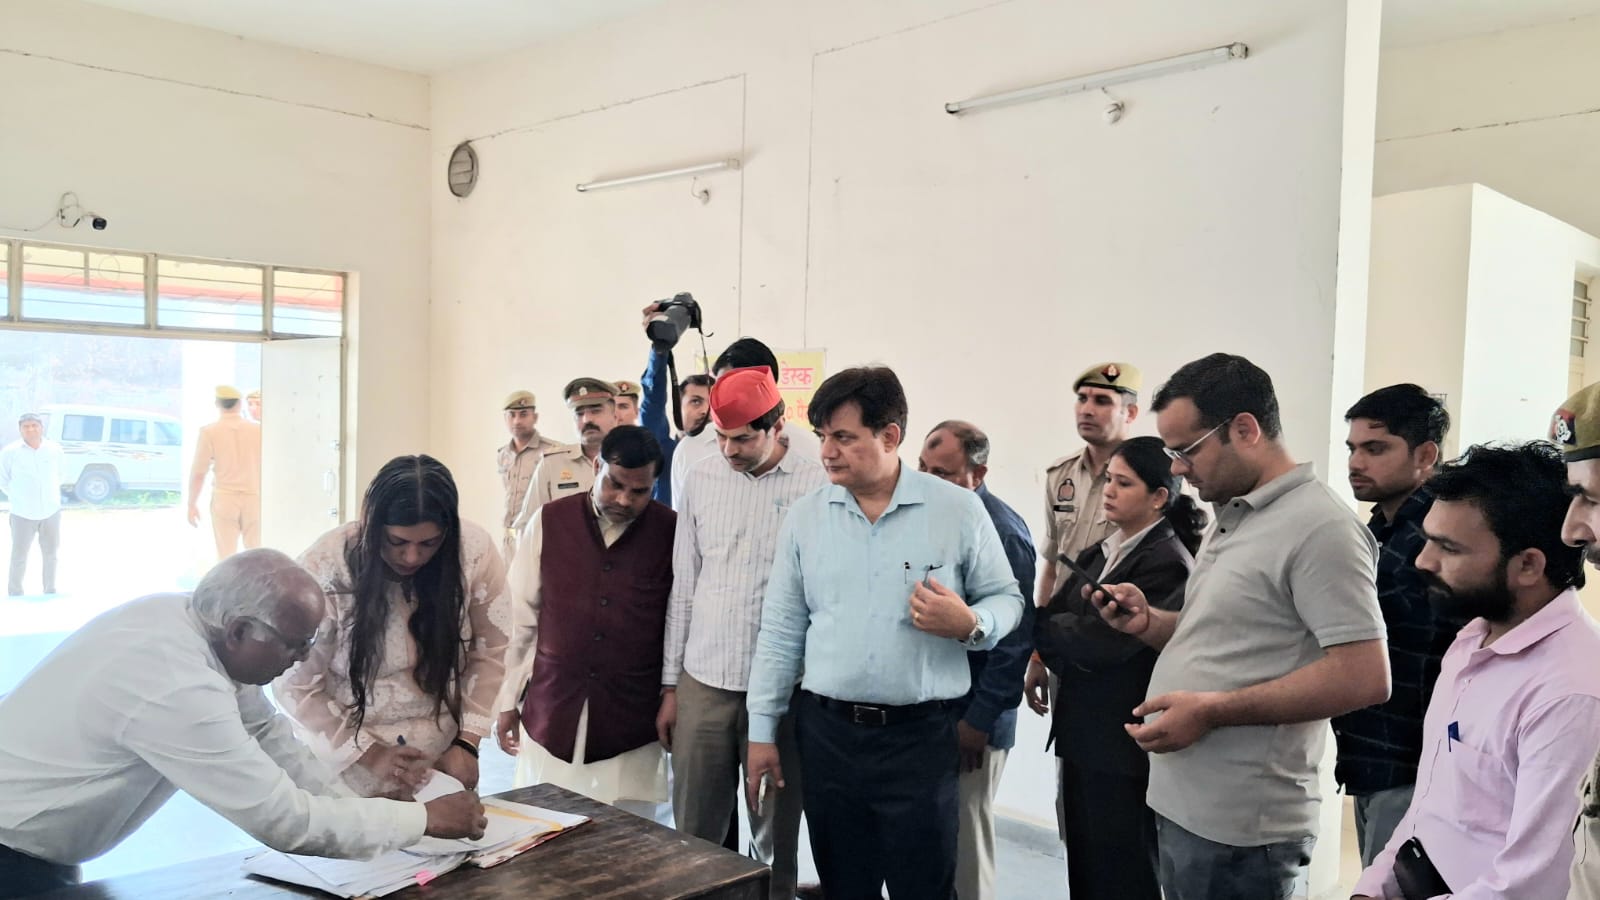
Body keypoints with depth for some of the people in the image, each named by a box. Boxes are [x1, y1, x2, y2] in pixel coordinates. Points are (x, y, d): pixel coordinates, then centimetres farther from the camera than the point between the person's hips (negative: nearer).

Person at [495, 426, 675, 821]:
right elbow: (521, 619, 5)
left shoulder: (671, 532, -3)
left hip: (632, 727, -1)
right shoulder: (549, 522, -1)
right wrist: (508, 702, 8)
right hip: (550, 718, 1)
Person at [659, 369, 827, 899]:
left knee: (775, 840, 10)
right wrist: (669, 686, 10)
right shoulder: (701, 481, 6)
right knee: (695, 835, 9)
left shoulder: (819, 486, -6)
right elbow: (682, 589, 10)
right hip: (703, 683, 3)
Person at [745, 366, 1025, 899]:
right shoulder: (805, 517, 4)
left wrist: (970, 625, -19)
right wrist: (762, 732, 5)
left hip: (921, 736, -3)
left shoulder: (958, 509, -4)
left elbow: (1006, 598, 4)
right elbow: (780, 631, 7)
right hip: (826, 733, 3)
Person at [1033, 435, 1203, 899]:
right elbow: (1053, 617, 7)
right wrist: (1061, 656, -12)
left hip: (1127, 745, -8)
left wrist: (1041, 626, -8)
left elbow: (1103, 639, -21)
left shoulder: (1168, 563, -14)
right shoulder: (1099, 554, 12)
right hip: (1081, 735, 8)